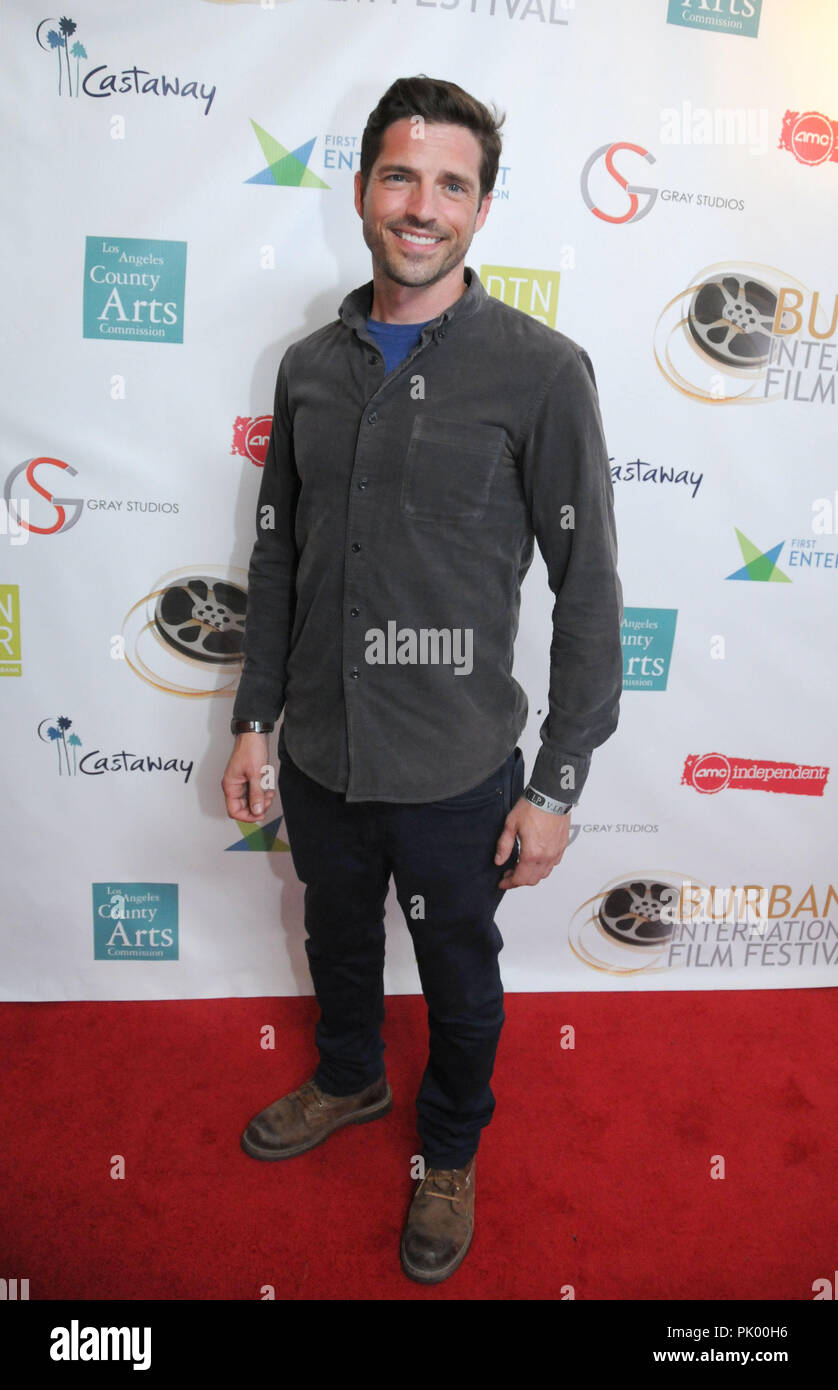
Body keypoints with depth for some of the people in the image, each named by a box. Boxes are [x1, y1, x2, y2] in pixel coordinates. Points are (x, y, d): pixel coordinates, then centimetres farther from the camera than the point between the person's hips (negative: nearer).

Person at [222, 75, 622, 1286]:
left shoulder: (540, 369, -12)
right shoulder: (311, 366, 2)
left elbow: (588, 590, -11)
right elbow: (277, 555, 8)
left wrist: (557, 785, -11)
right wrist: (254, 719, 8)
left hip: (455, 772, -4)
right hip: (318, 756, 5)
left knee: (460, 979, 18)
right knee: (338, 938, 26)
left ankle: (451, 1153, 47)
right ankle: (349, 1082, 57)